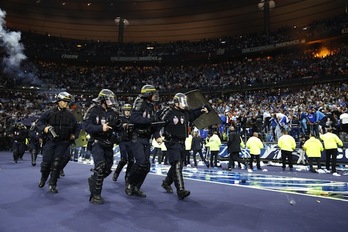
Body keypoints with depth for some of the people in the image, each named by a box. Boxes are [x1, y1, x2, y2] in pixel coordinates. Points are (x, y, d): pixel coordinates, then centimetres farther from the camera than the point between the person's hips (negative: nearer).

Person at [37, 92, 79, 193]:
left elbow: (76, 127, 17)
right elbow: (40, 121, 5)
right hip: (50, 141, -1)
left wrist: (74, 135, 4)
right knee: (46, 162, 2)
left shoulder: (70, 115, 6)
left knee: (56, 163, -3)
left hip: (63, 143, 1)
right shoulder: (50, 112, -1)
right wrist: (44, 128, -13)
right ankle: (43, 178, 33)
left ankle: (53, 185, 8)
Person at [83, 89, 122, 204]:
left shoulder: (113, 112, 6)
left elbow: (117, 129, 9)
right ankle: (95, 195, -5)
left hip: (108, 144, 6)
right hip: (97, 143, -6)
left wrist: (119, 124, -14)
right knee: (100, 166, -18)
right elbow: (86, 126, -18)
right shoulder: (93, 110, -10)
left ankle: (93, 180, 41)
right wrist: (101, 128, -28)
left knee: (107, 169, 12)